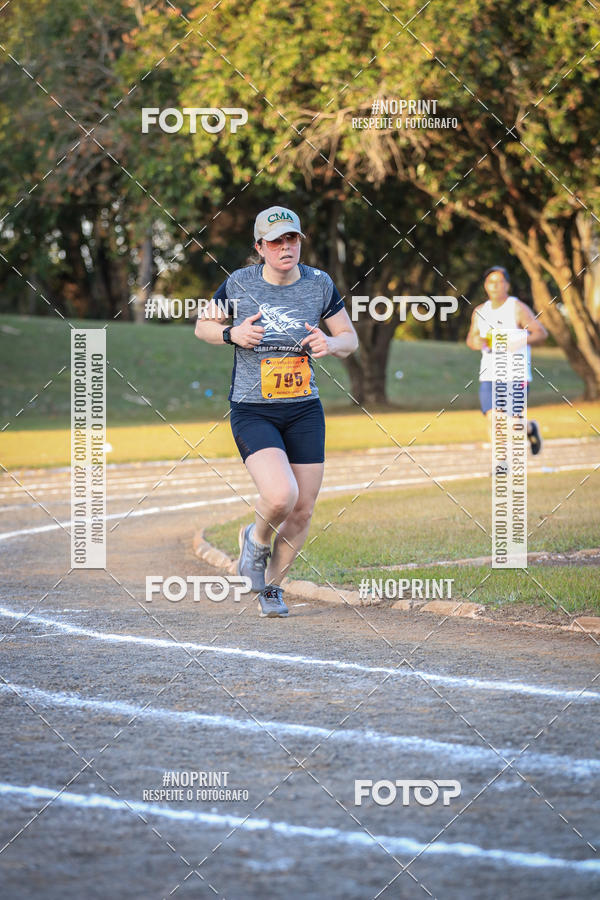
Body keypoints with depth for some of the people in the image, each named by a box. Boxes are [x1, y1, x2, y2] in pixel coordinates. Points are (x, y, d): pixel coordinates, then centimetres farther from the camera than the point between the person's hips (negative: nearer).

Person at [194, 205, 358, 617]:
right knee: (281, 496, -25)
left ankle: (273, 583, 28)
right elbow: (204, 326, 7)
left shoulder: (319, 283, -1)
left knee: (302, 511, 3)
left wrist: (330, 343, -15)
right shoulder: (239, 284, -7)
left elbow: (350, 338, 9)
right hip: (252, 412, -3)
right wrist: (232, 334, -14)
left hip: (305, 411, 3)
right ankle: (256, 538, 10)